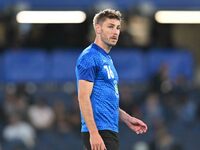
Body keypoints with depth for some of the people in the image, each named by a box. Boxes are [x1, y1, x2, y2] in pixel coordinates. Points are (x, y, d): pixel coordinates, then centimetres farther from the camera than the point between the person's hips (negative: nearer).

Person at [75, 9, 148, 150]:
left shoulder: (107, 59, 20)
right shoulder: (90, 58, -11)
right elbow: (83, 97, -18)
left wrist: (127, 119, 21)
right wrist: (94, 133, -23)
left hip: (111, 131, 10)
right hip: (99, 132, -10)